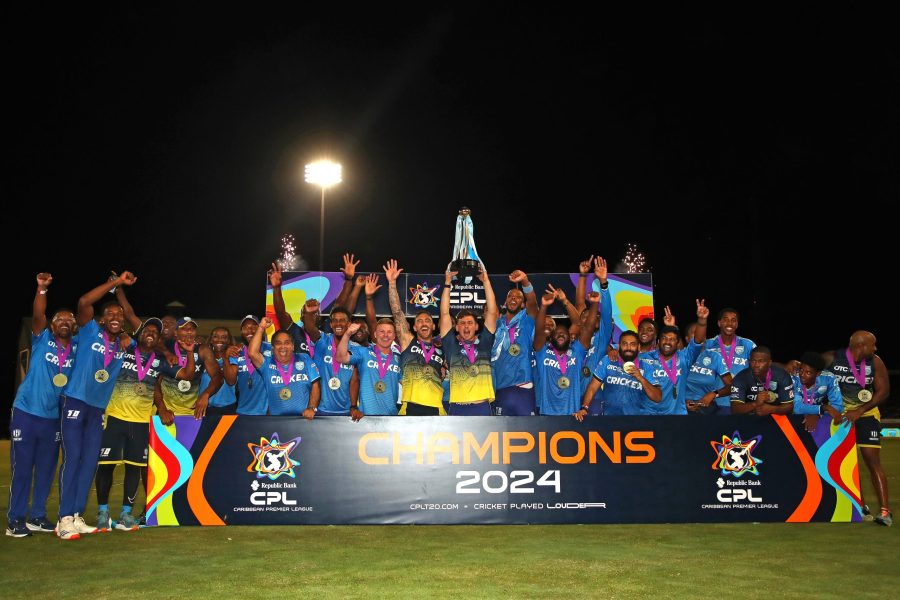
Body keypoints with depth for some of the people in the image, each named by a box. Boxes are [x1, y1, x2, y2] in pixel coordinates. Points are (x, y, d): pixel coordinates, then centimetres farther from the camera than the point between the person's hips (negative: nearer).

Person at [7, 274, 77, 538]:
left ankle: (37, 516, 21)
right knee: (22, 468, 0)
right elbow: (37, 315, -22)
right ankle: (15, 519, 6)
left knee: (46, 468, 10)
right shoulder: (42, 339, -5)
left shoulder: (77, 346, 3)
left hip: (54, 417, 4)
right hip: (26, 412, -4)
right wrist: (42, 289, -37)